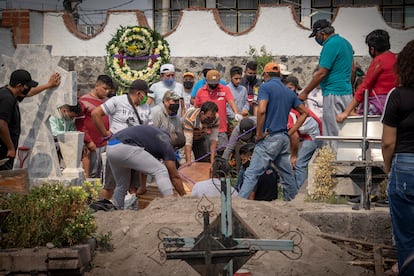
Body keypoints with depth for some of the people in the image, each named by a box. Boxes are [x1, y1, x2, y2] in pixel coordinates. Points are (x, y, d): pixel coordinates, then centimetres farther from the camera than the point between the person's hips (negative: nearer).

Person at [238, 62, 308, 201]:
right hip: (284, 138, 7)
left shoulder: (265, 87, -5)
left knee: (252, 173, -12)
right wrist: (290, 132, 14)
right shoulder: (289, 92, 17)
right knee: (287, 174, 14)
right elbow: (304, 112, 18)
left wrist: (259, 133, -12)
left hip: (269, 137, -7)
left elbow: (261, 110, -20)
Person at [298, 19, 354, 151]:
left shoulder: (331, 45, -14)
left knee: (334, 133, -5)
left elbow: (321, 73, -16)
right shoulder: (345, 42, 16)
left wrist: (305, 92, -9)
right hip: (347, 92, 10)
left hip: (334, 94, -10)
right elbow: (352, 69, 22)